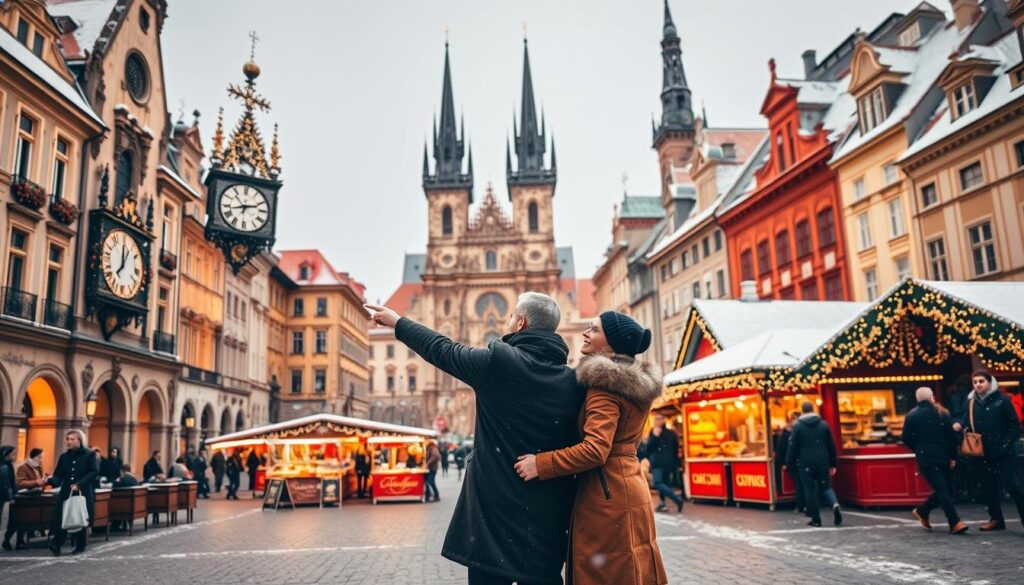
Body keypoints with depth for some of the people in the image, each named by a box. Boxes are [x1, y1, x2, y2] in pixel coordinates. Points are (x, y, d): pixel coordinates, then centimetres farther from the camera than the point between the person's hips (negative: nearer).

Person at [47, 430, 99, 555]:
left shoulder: (90, 455, -1)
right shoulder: (64, 456, 12)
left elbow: (94, 472, -11)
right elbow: (58, 475, 7)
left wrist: (79, 484, -20)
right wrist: (50, 480, -16)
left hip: (83, 493, -3)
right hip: (66, 493, 3)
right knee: (60, 518, -10)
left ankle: (80, 546, 15)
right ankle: (56, 544, -6)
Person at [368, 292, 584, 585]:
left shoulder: (498, 361, -10)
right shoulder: (574, 381, 0)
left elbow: (442, 350, 4)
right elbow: (576, 447, 6)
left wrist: (398, 323, 19)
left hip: (496, 506, -3)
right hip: (549, 513, 4)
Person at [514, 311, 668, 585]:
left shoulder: (605, 383, -16)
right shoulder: (636, 383, 12)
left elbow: (595, 449, -26)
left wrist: (541, 464, -21)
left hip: (606, 494, -9)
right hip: (629, 487, 9)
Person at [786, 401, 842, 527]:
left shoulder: (797, 426, -3)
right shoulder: (823, 424, 6)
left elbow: (793, 446, -5)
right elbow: (831, 445, 9)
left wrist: (789, 464, 1)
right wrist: (832, 464, 15)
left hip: (805, 463, -3)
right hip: (822, 462, 3)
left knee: (810, 490, 4)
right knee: (826, 486, 14)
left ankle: (816, 519, 4)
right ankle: (835, 504, -15)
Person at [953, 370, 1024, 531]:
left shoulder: (1002, 400, -5)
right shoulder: (971, 402, 7)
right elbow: (968, 423, 10)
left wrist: (1006, 445, -13)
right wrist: (959, 425, -13)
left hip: (1003, 452, -5)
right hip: (984, 452, 5)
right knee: (988, 486, 12)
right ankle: (996, 519, 25)